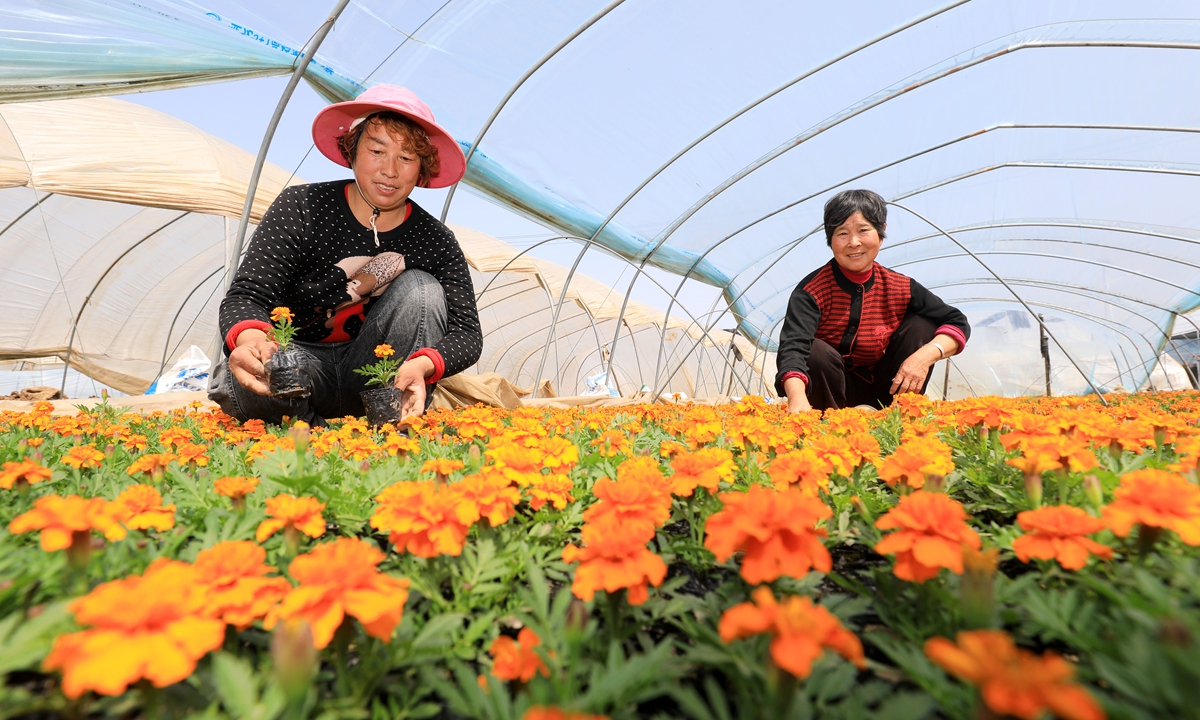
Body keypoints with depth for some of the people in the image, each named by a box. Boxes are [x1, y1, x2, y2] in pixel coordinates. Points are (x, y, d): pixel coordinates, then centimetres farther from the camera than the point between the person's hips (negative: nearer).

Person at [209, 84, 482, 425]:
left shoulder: (436, 241, -8)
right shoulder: (300, 208, -10)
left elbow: (467, 332, -16)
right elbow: (247, 294, -18)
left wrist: (422, 365, -40)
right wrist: (249, 339, -44)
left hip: (370, 381, 2)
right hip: (298, 361, -1)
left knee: (421, 287, -23)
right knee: (239, 380, -35)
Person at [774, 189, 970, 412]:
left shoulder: (901, 288, -7)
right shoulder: (811, 292, -21)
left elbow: (957, 323, -4)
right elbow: (793, 346, -36)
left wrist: (925, 356, -26)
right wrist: (797, 397, -57)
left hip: (882, 390, 4)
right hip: (832, 389, -3)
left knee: (920, 327, -12)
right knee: (815, 352, -33)